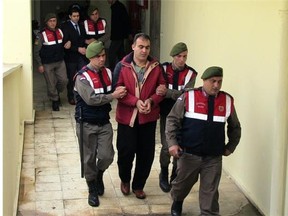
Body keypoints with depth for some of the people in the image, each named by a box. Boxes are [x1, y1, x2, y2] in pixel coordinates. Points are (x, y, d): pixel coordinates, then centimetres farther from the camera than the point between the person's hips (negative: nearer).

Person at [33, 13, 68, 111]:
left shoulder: (59, 31, 6)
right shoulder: (42, 34, -10)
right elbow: (36, 51, -10)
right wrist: (39, 65, -12)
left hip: (60, 62, 4)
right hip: (47, 64, -4)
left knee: (63, 80, -1)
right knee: (51, 84, 1)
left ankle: (57, 93, 29)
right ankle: (55, 100, 21)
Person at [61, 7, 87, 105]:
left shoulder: (81, 26, 12)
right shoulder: (65, 27, -7)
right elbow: (66, 44, -13)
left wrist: (84, 48, -4)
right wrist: (78, 49, -18)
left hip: (82, 55, 4)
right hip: (71, 56, -4)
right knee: (71, 78, 5)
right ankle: (71, 97, 20)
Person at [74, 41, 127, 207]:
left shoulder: (108, 73, 2)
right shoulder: (82, 77, -15)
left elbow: (114, 92, 15)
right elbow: (91, 99, -25)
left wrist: (119, 92, -6)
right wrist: (112, 96, -22)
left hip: (104, 123, 4)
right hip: (87, 124, -4)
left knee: (107, 156, -1)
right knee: (89, 159, 6)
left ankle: (99, 174, 33)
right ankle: (93, 190, 25)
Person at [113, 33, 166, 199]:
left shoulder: (157, 67, 0)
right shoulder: (122, 66, -6)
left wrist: (151, 101, -16)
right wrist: (136, 102, -21)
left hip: (149, 117, 2)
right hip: (127, 116, -2)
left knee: (146, 154, 8)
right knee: (126, 151, 5)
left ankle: (138, 185, 27)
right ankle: (125, 180, 34)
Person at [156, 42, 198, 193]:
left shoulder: (190, 73, -5)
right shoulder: (163, 69, -4)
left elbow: (186, 94, -17)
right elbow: (157, 89, -4)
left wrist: (167, 92, -28)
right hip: (166, 114, -1)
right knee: (167, 146, -7)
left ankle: (175, 177, 27)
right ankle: (164, 175, 19)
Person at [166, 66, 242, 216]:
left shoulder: (227, 101, 1)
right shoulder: (188, 97, -7)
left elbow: (235, 127, 16)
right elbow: (172, 119, -4)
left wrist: (230, 147, 13)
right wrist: (172, 143, -11)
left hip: (214, 158, 1)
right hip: (188, 154, -1)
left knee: (210, 191, 5)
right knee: (182, 183, 20)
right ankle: (177, 202, 50)